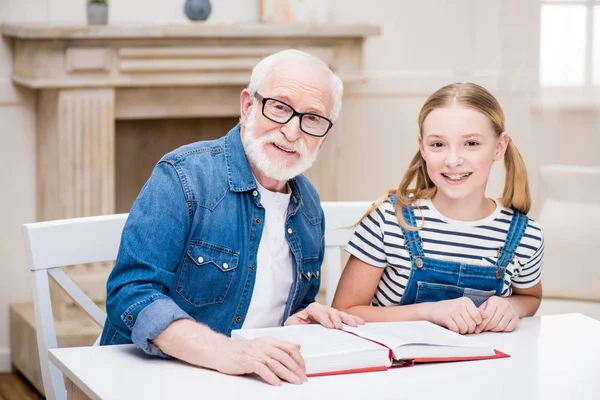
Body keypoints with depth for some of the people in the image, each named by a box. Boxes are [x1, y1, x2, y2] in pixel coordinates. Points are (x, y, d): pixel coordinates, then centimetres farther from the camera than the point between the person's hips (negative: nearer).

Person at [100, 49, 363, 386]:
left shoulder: (309, 207, 8)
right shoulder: (183, 178, -12)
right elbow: (131, 293, -21)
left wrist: (298, 322, -1)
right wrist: (223, 351, -33)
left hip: (252, 383, 6)